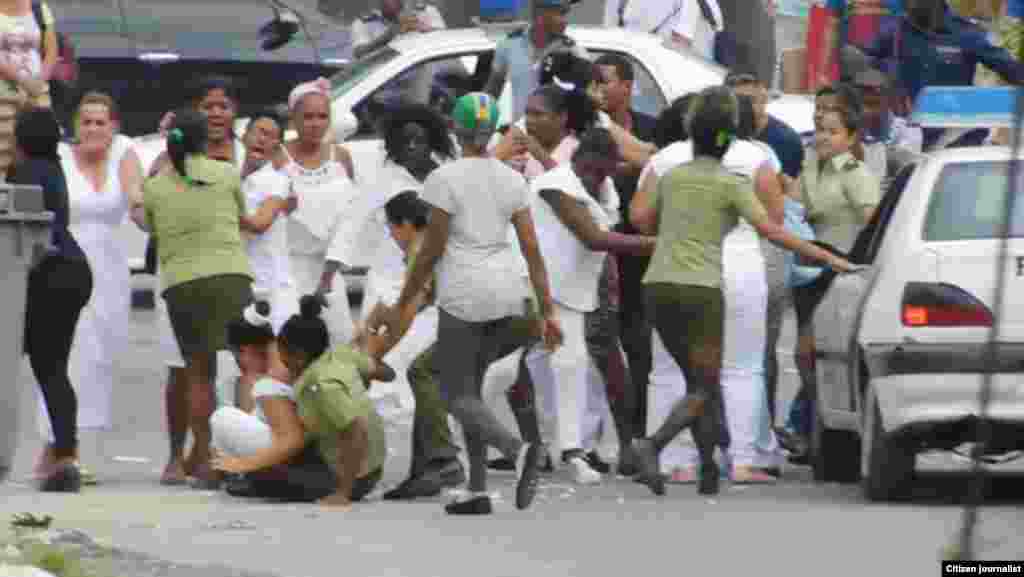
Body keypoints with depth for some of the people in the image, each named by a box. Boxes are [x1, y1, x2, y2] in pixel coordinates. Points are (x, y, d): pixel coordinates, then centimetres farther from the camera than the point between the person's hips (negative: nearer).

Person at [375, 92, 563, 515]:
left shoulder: (444, 179, -11)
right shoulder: (512, 180, 4)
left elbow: (431, 250, -10)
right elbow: (532, 250, 2)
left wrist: (403, 306, 0)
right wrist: (547, 313, 3)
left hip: (463, 296, -6)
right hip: (506, 292, 6)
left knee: (459, 399, 2)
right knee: (469, 385, 20)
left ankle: (518, 451, -27)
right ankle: (478, 490, 11)